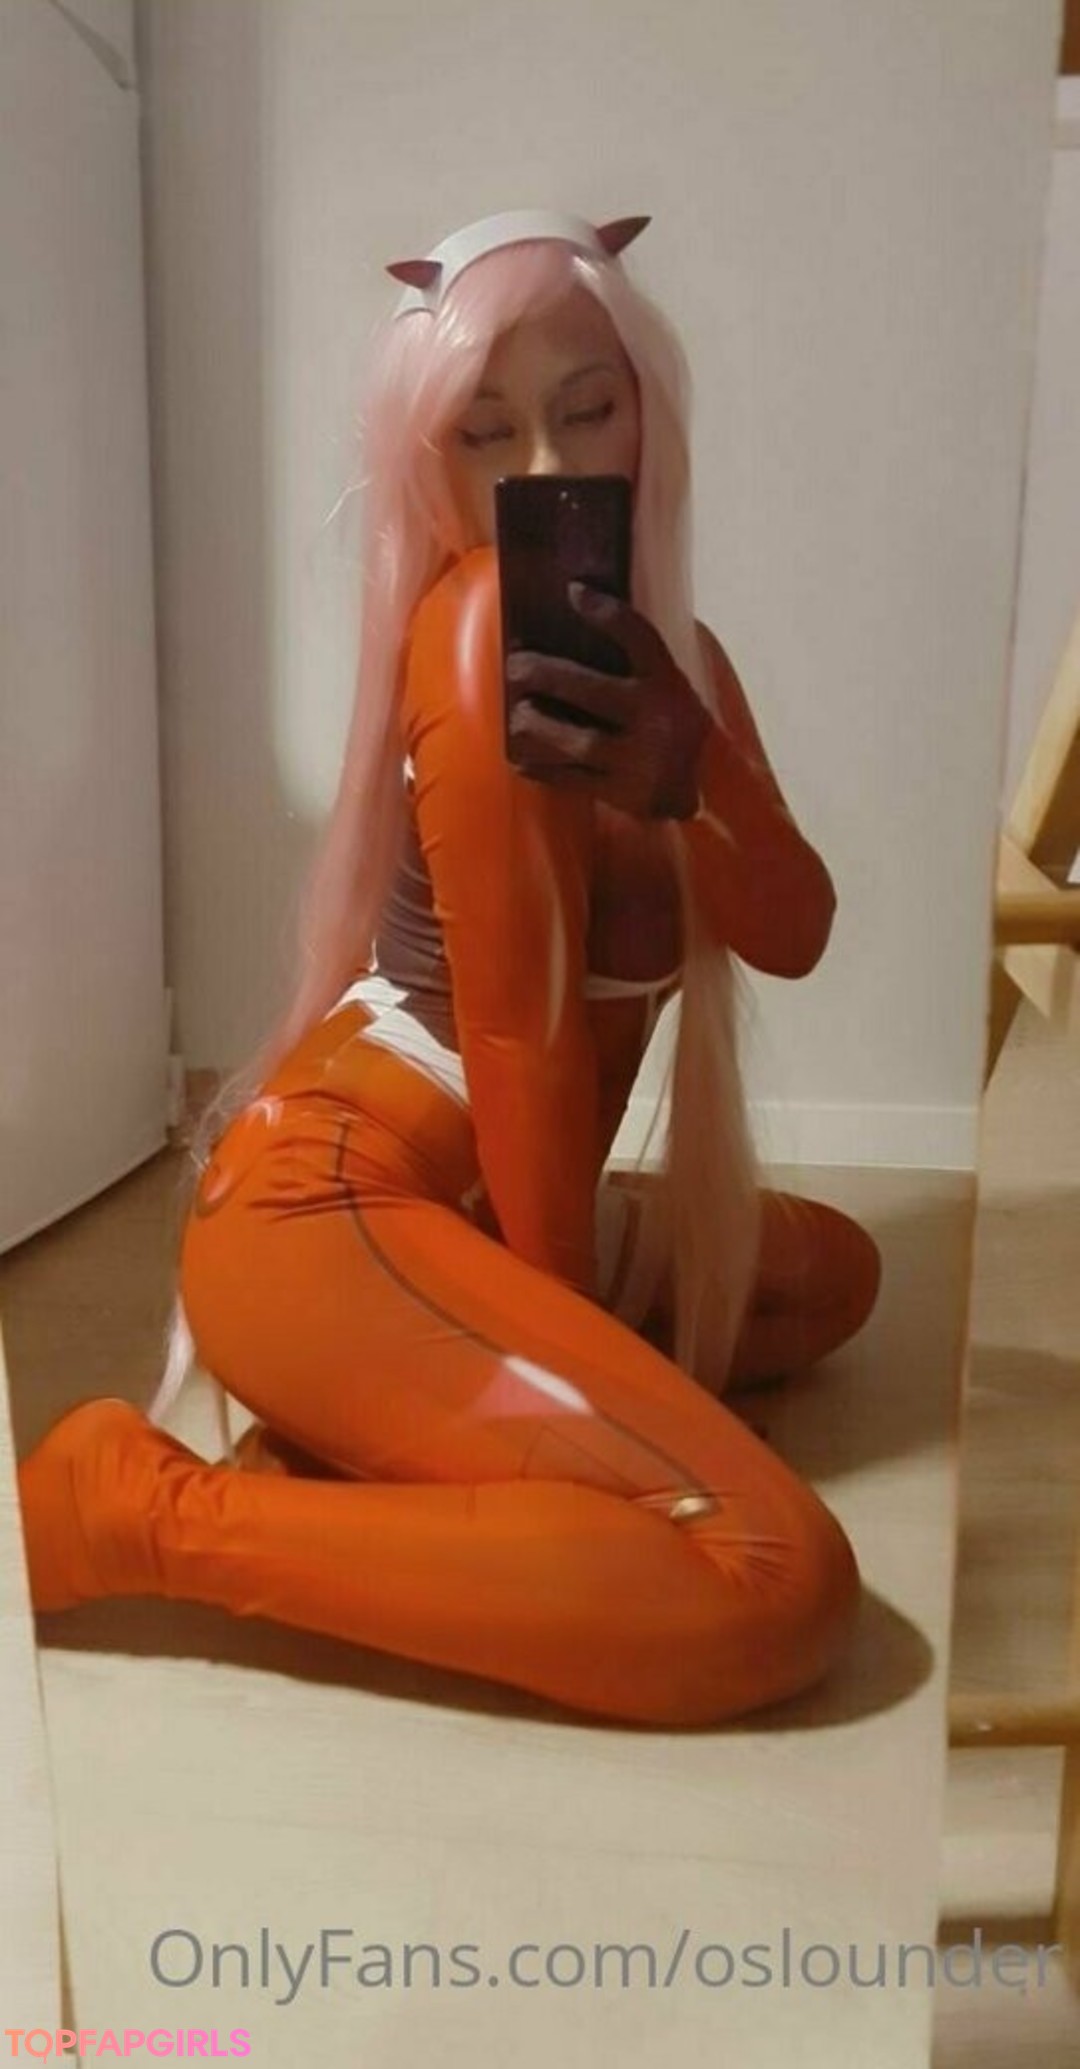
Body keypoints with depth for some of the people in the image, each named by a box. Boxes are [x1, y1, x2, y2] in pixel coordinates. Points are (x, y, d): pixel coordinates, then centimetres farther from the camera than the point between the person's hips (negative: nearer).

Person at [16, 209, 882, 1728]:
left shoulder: (662, 645, 13)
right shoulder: (484, 625, -14)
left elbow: (794, 935, 0)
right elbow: (515, 1016, -15)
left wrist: (689, 778, -19)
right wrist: (557, 1318, -7)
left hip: (460, 1202, 10)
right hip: (327, 1206, -10)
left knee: (829, 1270, 21)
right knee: (780, 1584, -19)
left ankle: (363, 1440, 5)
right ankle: (142, 1511, -11)